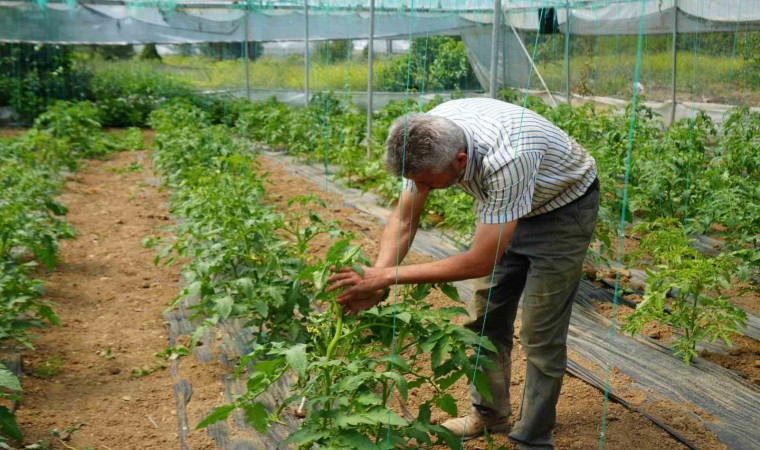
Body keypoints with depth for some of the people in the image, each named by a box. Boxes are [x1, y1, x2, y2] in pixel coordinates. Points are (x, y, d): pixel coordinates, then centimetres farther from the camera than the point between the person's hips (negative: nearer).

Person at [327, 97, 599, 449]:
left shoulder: (505, 159, -43)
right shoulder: (428, 139, -24)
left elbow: (481, 262, -35)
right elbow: (403, 221, -12)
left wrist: (387, 276, -34)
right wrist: (373, 284, -26)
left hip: (562, 207, -6)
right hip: (504, 203, 7)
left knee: (540, 332, -5)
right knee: (486, 317, 11)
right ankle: (488, 415, 29)